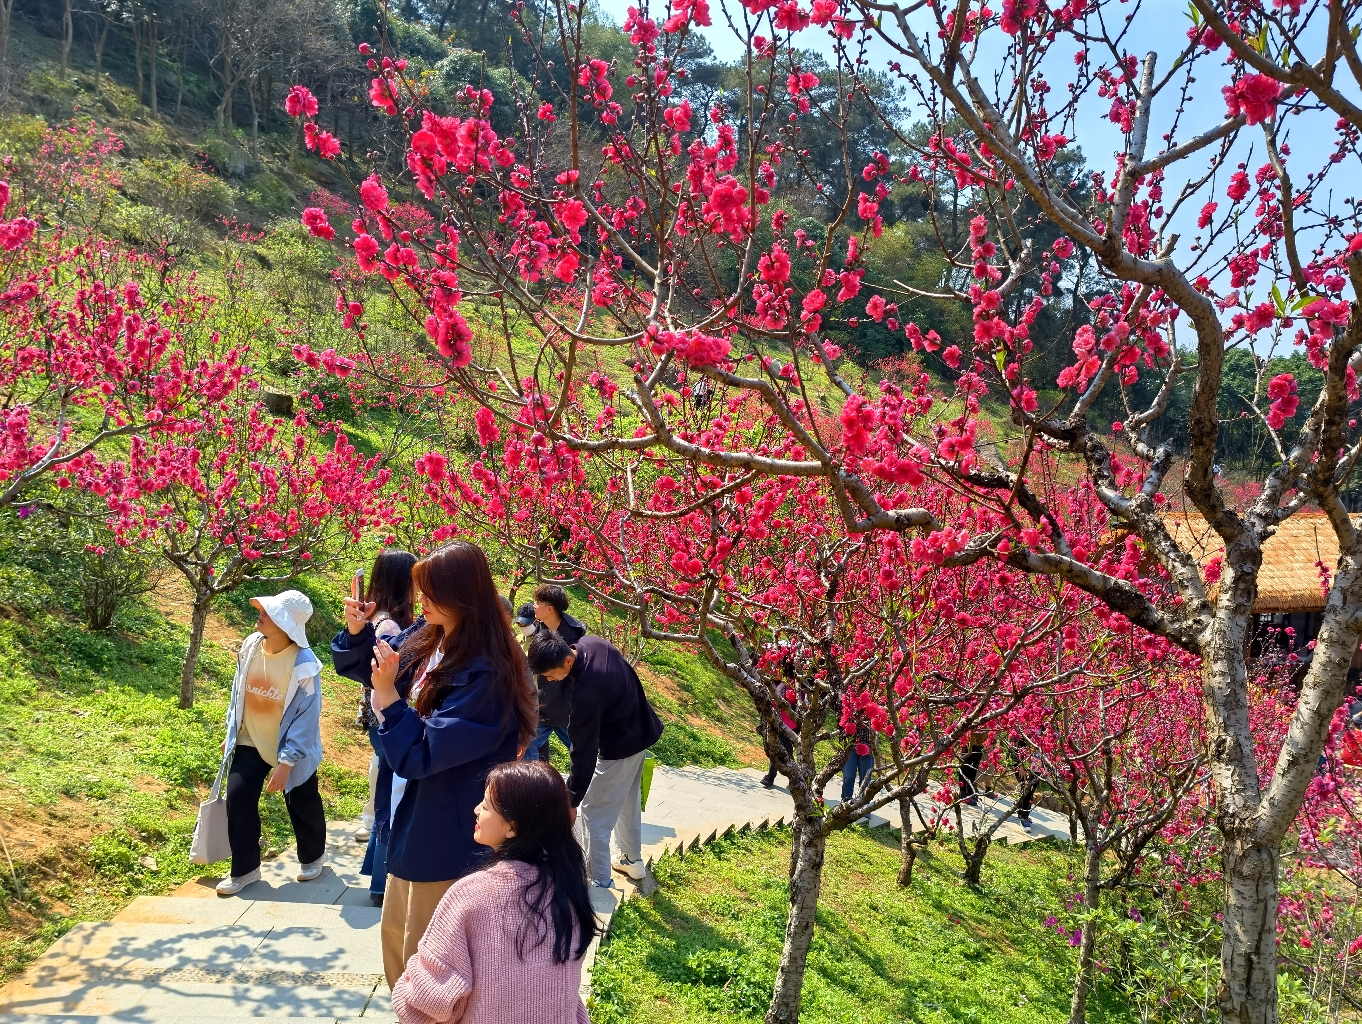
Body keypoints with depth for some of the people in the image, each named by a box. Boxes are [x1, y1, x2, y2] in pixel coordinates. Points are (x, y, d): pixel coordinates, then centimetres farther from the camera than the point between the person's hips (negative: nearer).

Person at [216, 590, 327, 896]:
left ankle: (313, 856, 39)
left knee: (302, 805, 13)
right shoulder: (250, 645, -11)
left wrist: (286, 761, -24)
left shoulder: (303, 663, -28)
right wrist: (230, 732, 11)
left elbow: (307, 717, -24)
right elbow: (239, 690, 5)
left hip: (291, 747, -4)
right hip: (250, 742, 4)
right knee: (238, 798, -5)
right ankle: (244, 869, 13)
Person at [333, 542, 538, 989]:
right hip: (411, 819, 9)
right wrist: (357, 631, -4)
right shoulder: (426, 637, -2)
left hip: (446, 833, -9)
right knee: (395, 935, 25)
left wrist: (387, 697, -25)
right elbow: (367, 664, 15)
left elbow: (421, 755, -25)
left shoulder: (484, 674, -28)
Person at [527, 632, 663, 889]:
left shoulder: (586, 693, -37)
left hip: (620, 748, -10)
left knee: (594, 813, 2)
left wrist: (572, 800, -22)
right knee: (628, 800, 25)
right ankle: (633, 860, 42)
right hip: (640, 732, 10)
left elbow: (584, 751, -30)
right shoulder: (591, 643, -14)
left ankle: (600, 883, 9)